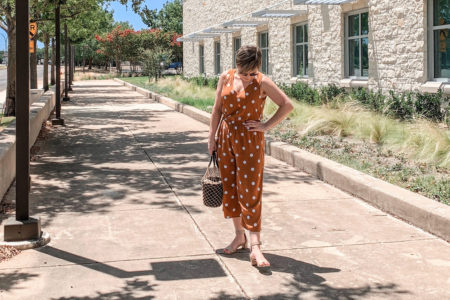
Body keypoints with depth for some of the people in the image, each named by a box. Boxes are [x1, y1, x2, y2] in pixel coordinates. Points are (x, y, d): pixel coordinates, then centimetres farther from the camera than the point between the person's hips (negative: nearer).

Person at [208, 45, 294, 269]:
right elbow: (217, 109, 9)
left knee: (250, 191, -8)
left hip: (249, 140, -4)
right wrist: (212, 137, 8)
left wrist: (266, 126, -8)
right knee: (229, 187, 9)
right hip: (226, 137, 5)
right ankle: (239, 236, 24)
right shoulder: (225, 78, 2)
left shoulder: (262, 83, -9)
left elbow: (287, 105, -6)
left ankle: (255, 247, -9)